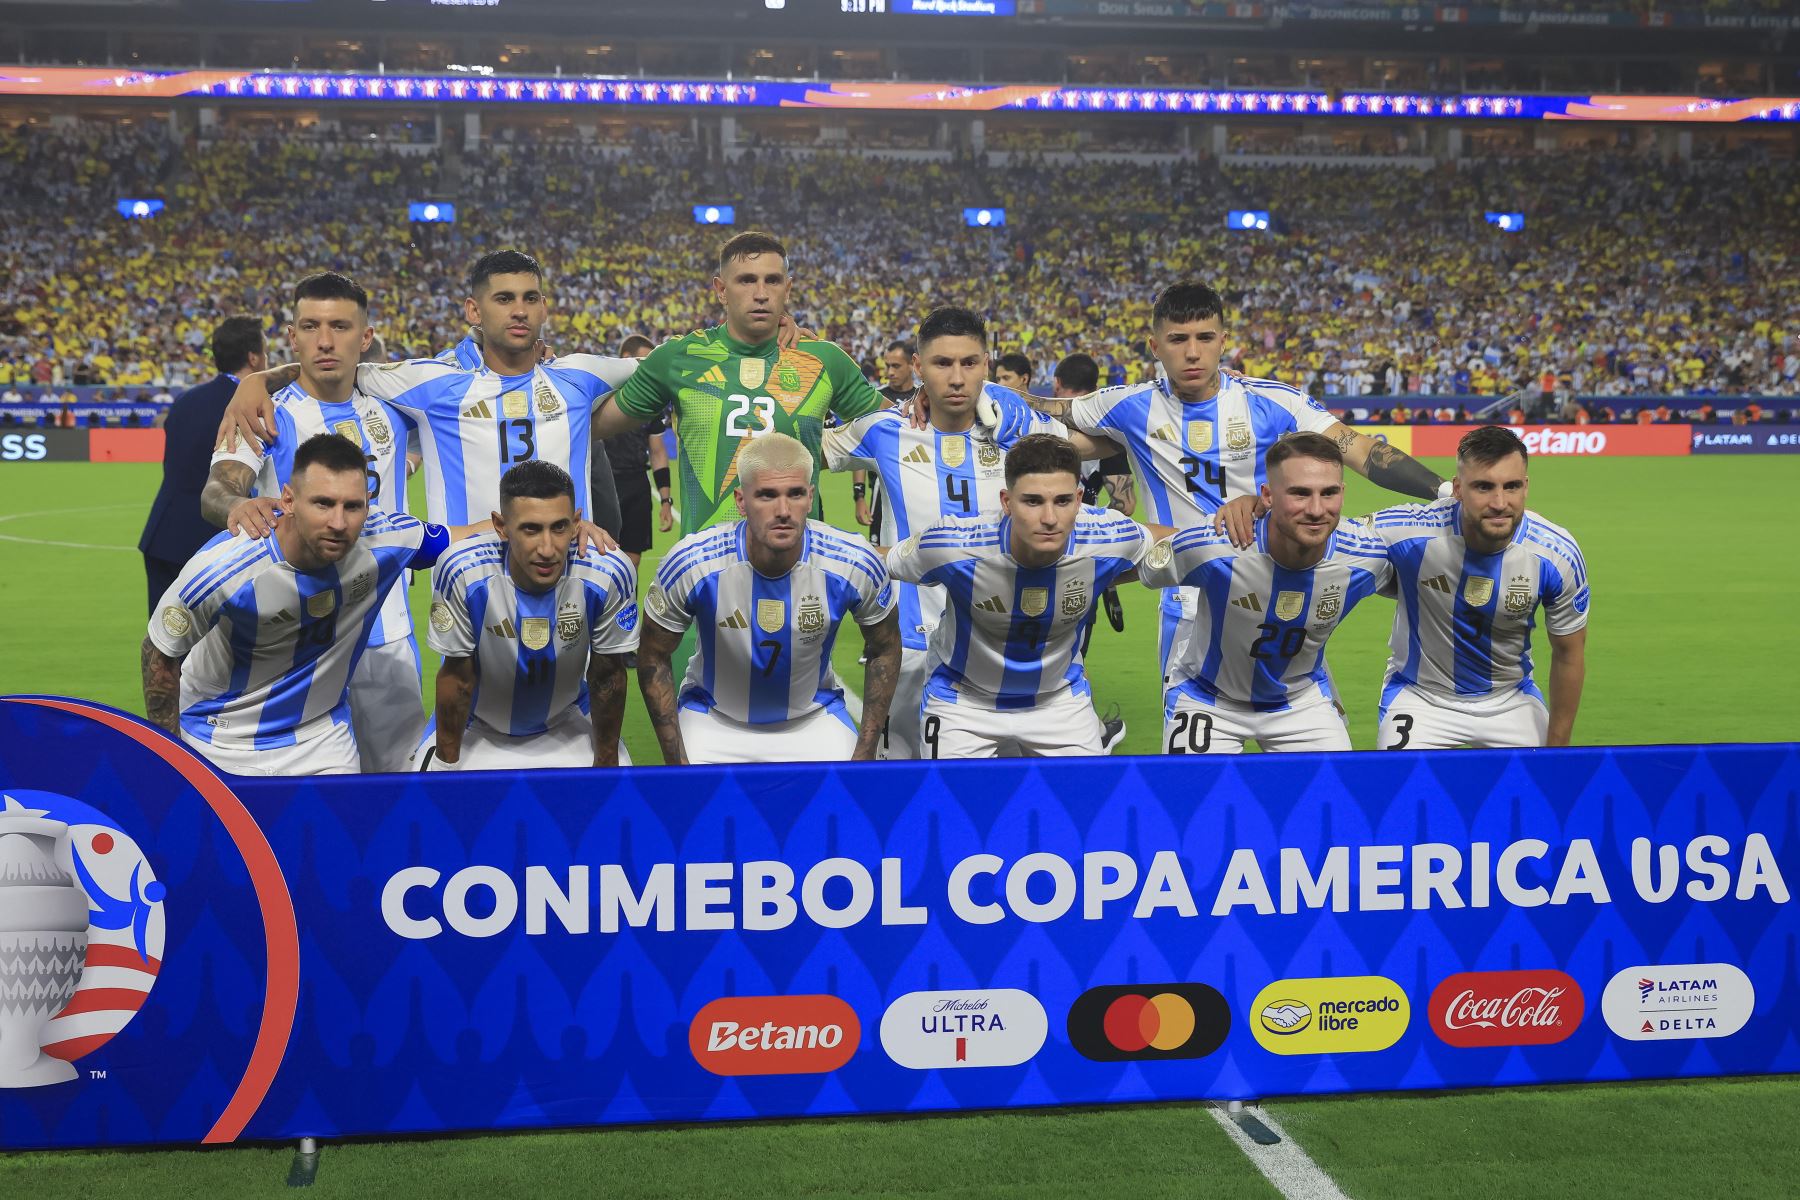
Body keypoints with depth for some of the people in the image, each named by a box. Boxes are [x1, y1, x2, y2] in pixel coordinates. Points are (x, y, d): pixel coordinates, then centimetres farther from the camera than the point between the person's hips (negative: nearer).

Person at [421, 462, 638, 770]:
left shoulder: (610, 574, -27)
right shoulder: (463, 571, -30)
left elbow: (607, 677, -12)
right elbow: (457, 677, -15)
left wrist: (607, 764, -2)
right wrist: (446, 765, -6)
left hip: (568, 726, 1)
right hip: (477, 730, -1)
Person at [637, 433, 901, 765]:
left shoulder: (856, 565, -21)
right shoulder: (691, 563, -24)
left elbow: (885, 650, -2)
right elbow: (653, 658, -9)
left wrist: (865, 754, -5)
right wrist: (677, 761, -11)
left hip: (814, 719, 1)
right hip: (712, 720, -1)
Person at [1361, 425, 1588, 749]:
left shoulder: (1558, 554, -19)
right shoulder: (1408, 533, -27)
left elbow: (1569, 654, -5)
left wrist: (1557, 747, 0)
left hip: (1511, 699, 2)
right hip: (1419, 696, -2)